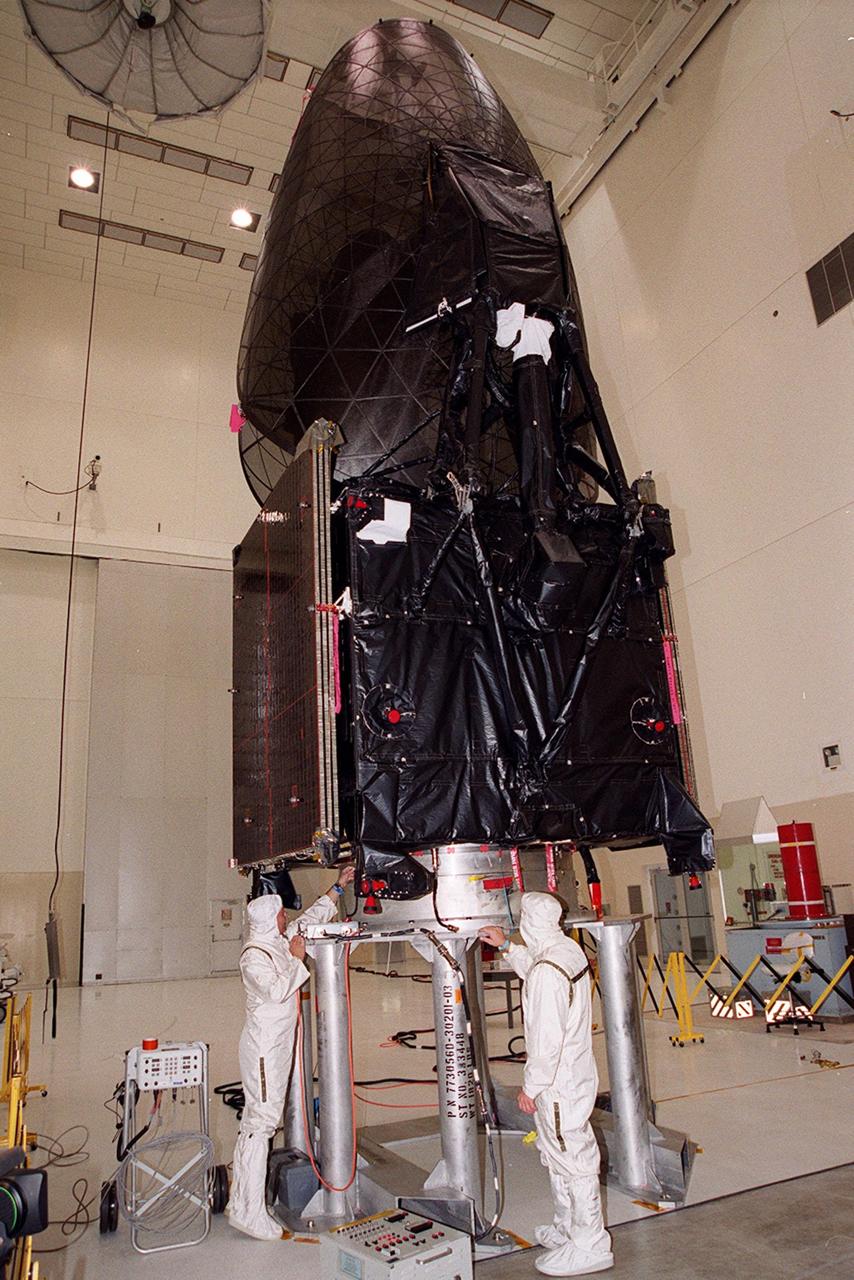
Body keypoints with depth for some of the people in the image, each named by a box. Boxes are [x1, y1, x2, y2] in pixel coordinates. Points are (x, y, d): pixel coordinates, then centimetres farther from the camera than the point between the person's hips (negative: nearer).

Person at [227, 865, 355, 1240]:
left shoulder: (280, 941, 9)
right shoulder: (253, 955, -16)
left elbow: (311, 918, 21)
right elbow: (278, 989, -25)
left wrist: (338, 888, 22)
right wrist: (297, 959, -15)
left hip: (276, 1044, 9)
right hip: (264, 1045, -9)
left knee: (255, 1119, 13)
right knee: (261, 1120, -8)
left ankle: (241, 1204, 21)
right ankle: (250, 1212, -2)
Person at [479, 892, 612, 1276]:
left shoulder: (547, 973, -29)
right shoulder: (569, 949, 1)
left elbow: (547, 1039, -27)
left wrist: (530, 1086, -16)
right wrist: (506, 947, 26)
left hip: (559, 1083, -10)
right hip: (575, 1073, 10)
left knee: (572, 1159, 6)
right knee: (557, 1155, 24)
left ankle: (590, 1247, 22)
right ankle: (567, 1229, 41)